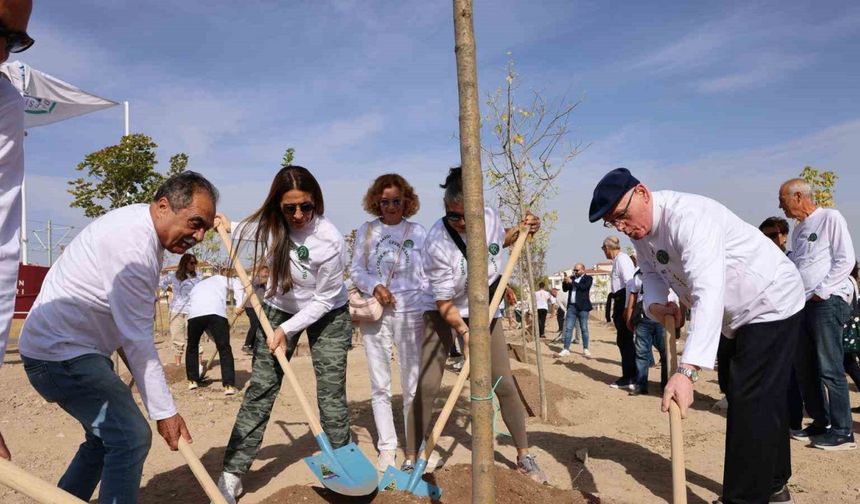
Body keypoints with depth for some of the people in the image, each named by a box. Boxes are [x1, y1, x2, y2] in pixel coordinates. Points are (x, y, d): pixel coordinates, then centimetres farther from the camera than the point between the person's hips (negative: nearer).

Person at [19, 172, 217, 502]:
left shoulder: (142, 223, 6)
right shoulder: (133, 245, -26)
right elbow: (137, 340, -24)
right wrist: (165, 411, -19)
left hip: (70, 346, 11)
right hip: (60, 353, -11)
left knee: (107, 435, 20)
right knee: (131, 437, -18)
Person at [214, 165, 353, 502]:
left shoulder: (329, 240, -31)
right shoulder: (271, 221, -17)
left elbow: (324, 300, -21)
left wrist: (287, 329, -21)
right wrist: (231, 227, 12)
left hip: (326, 314, -3)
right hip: (279, 309, 4)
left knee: (332, 392, -4)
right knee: (260, 389, -1)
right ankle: (232, 473, 4)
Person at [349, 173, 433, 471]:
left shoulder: (417, 232, 4)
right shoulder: (366, 231, 8)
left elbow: (427, 277, 2)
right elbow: (356, 271, 7)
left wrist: (429, 315, -6)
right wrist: (375, 286, -13)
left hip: (411, 313, -1)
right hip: (375, 313, 2)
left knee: (413, 385, 3)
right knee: (380, 385, 5)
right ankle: (387, 448, 15)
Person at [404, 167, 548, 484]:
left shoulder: (490, 217, -16)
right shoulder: (437, 242, -29)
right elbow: (444, 302, -22)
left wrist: (522, 230, -7)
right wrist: (464, 332, -36)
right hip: (445, 313, -3)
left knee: (505, 385, 2)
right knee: (427, 385, -8)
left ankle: (524, 458, 19)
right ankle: (410, 459, 7)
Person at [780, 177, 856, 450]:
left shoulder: (830, 218, -4)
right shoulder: (799, 229, 19)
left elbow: (846, 261, -10)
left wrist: (820, 292, -12)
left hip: (827, 302, -8)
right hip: (803, 304, 8)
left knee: (829, 369, -8)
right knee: (805, 369, 10)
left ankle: (842, 431, 0)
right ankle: (820, 423, 20)